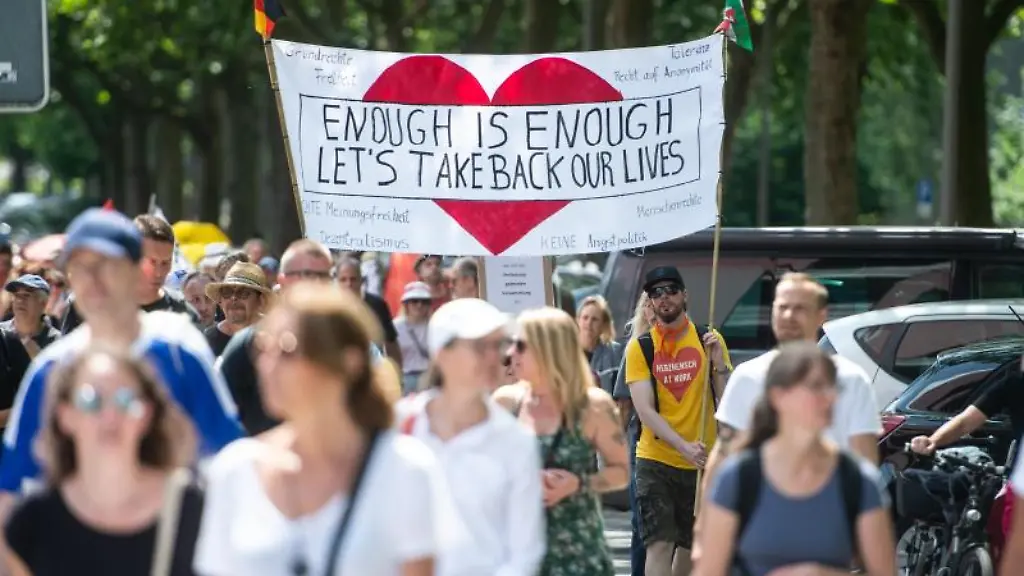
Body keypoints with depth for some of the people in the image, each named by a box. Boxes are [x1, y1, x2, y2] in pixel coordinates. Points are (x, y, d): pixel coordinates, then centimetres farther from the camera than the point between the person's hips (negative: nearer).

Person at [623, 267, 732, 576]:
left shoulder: (708, 341, 2)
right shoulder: (640, 347, -3)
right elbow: (644, 409, -12)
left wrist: (719, 364, -18)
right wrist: (684, 446, -24)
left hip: (702, 462, 3)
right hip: (655, 461, -3)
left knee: (690, 546, 13)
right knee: (659, 545, -13)